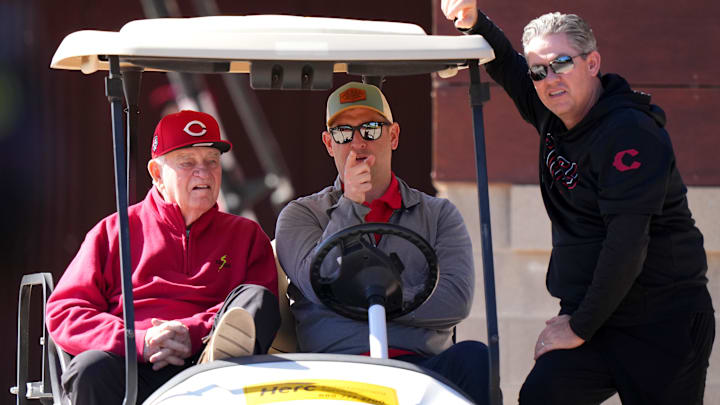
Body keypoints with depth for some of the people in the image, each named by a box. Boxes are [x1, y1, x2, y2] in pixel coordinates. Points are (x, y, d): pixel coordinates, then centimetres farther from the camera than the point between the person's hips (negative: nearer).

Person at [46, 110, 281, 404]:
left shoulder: (246, 235, 25)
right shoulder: (113, 231, 22)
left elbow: (262, 308, 6)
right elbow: (63, 312, 11)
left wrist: (191, 335, -14)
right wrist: (140, 342, -9)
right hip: (133, 372, 0)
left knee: (255, 296, -25)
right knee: (92, 368, -33)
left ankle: (221, 352, -58)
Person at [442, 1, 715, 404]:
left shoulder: (631, 133, -17)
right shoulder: (553, 114, 8)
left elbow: (627, 244, -22)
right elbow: (505, 64, 25)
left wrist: (580, 327, -17)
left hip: (662, 325, -7)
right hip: (590, 315, 7)